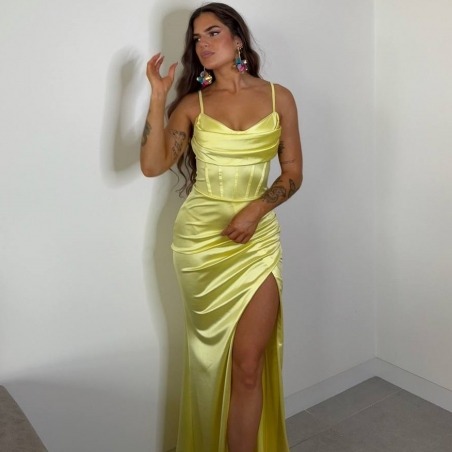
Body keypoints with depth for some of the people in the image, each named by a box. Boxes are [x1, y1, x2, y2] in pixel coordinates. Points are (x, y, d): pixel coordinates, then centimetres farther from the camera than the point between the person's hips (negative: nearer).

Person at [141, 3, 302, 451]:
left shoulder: (278, 97, 4)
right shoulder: (192, 104, 5)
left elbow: (293, 173, 4)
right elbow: (153, 165, -8)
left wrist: (257, 208, -12)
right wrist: (158, 96, -10)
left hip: (256, 239, 0)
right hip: (200, 238, 1)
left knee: (247, 365, -3)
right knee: (211, 358, 12)